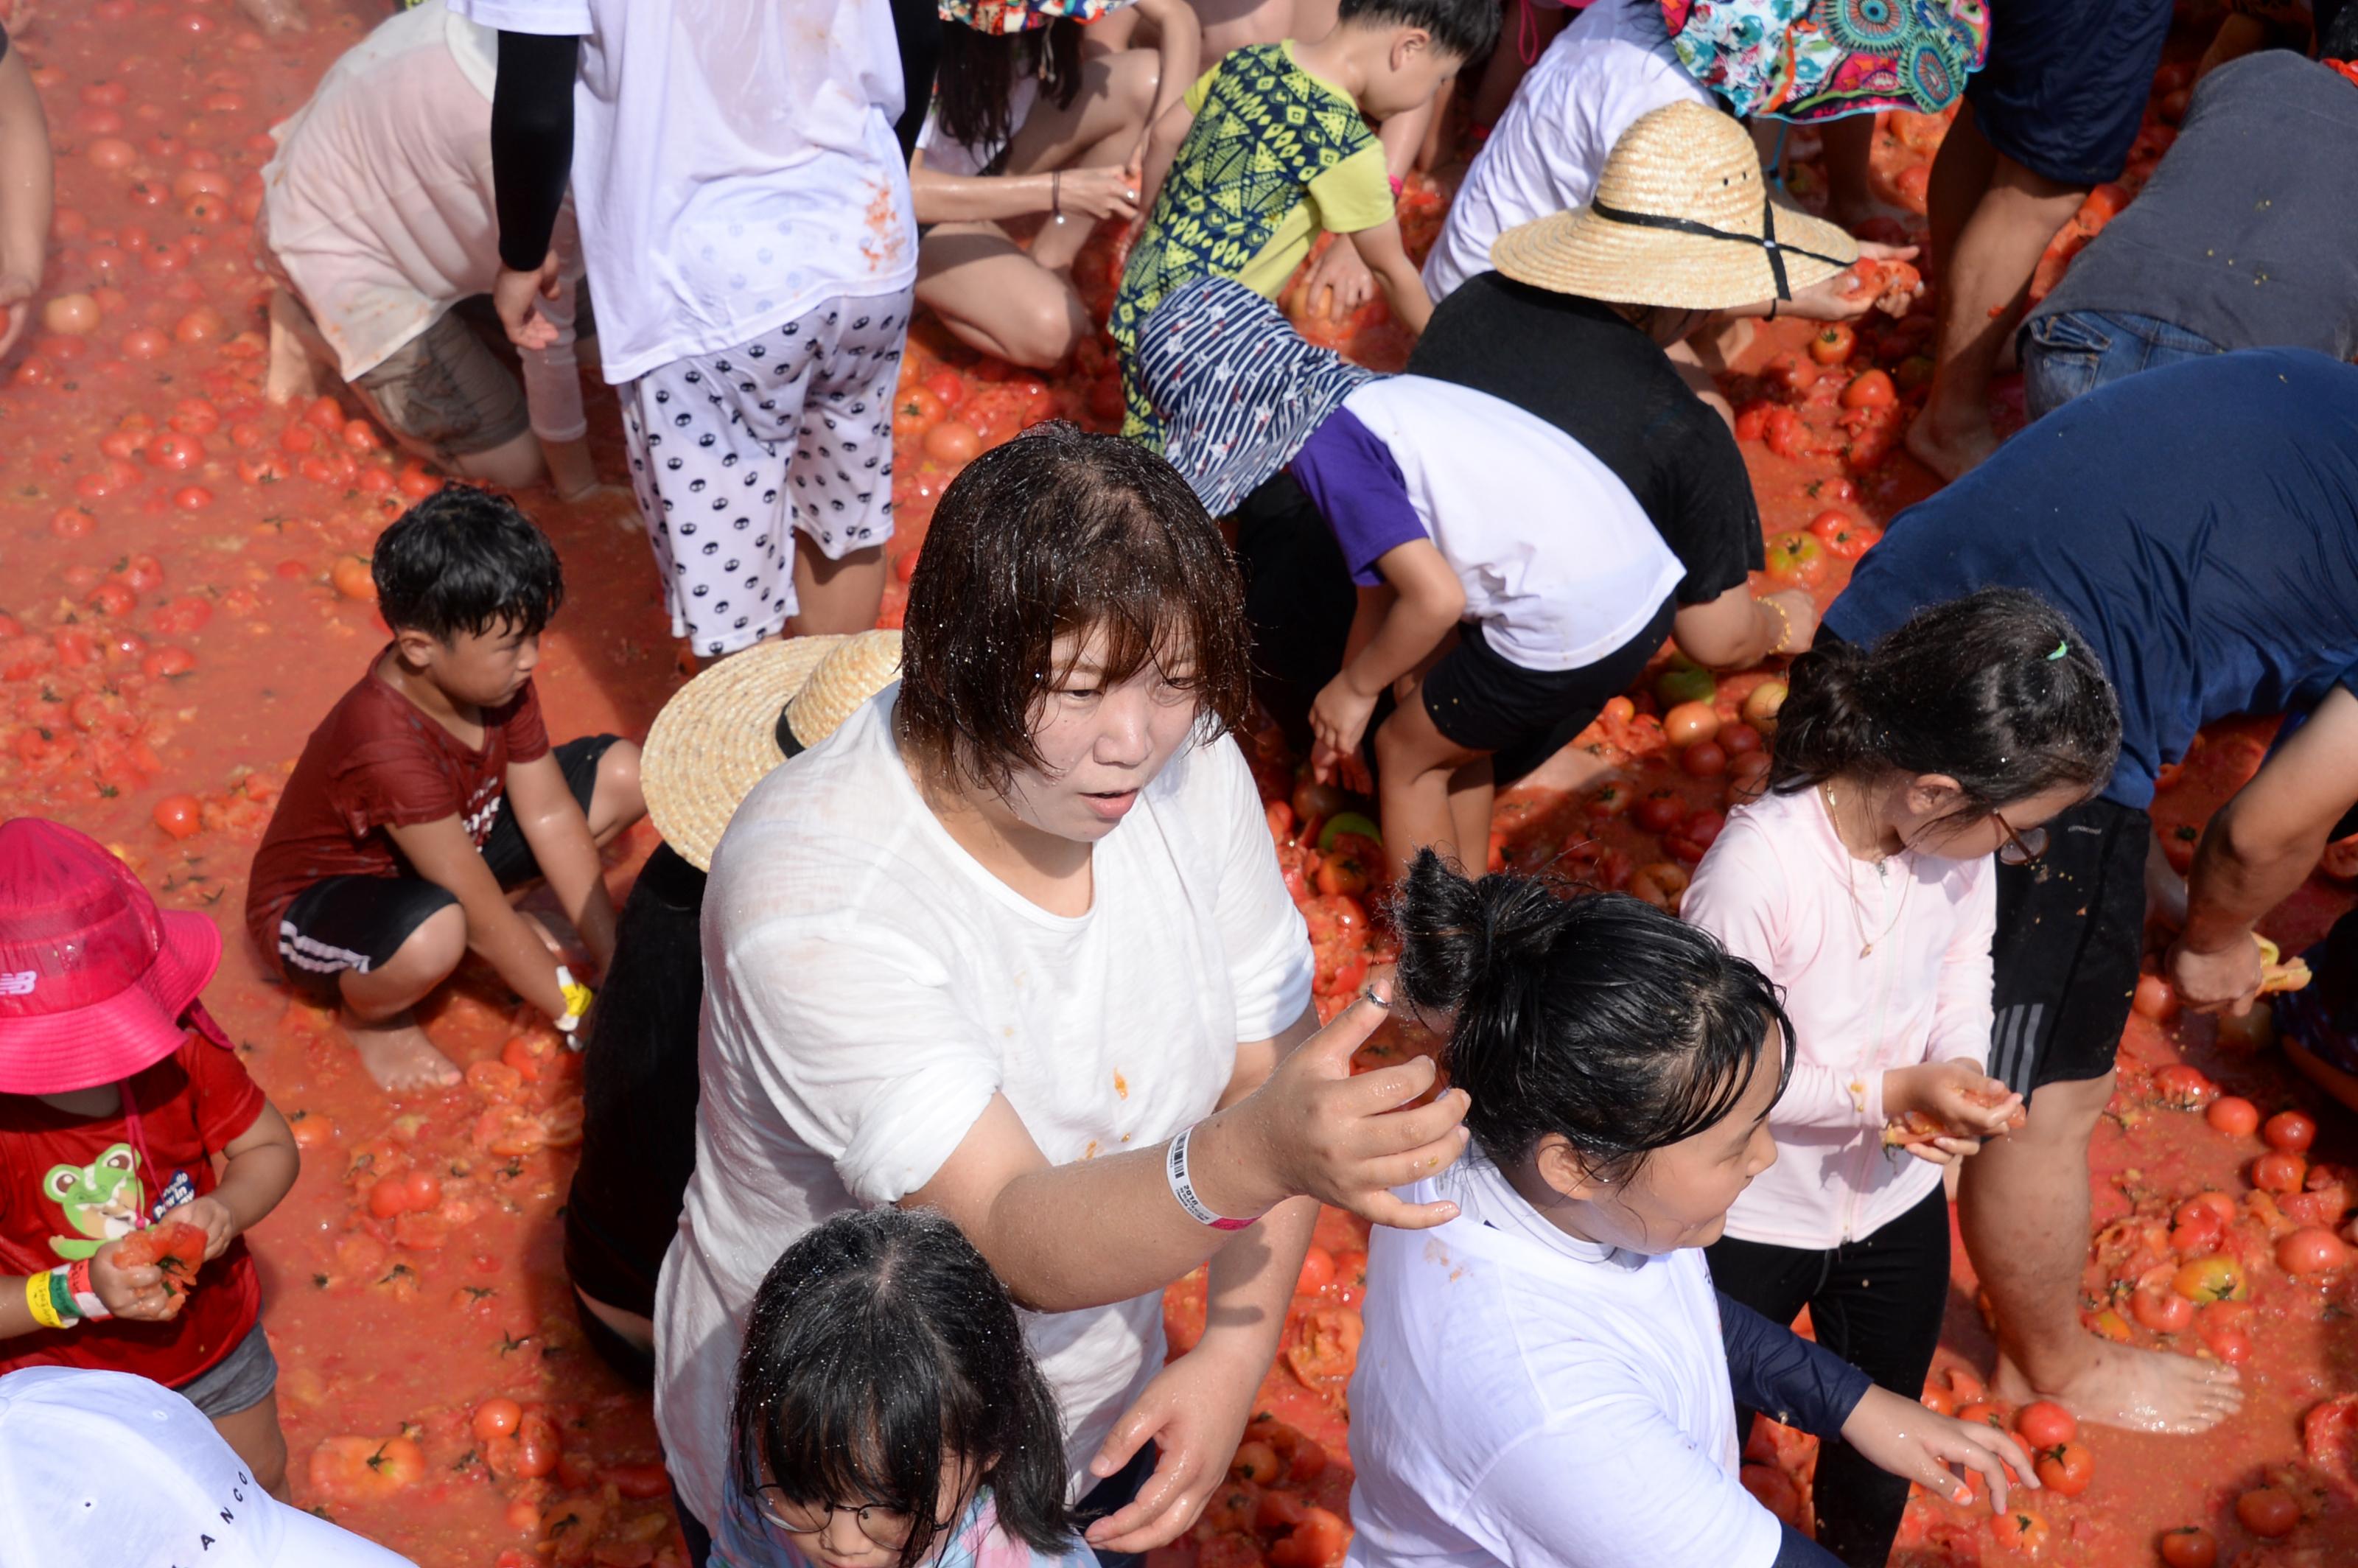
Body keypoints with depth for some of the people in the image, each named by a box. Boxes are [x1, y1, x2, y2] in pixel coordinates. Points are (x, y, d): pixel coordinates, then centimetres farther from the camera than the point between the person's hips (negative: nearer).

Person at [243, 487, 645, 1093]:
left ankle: (513, 928, 8)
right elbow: (482, 917, -33)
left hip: (456, 845, 7)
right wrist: (585, 1016, -26)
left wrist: (614, 962, -15)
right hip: (319, 901, -7)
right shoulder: (387, 747, -38)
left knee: (624, 774, -6)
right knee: (432, 936, -44)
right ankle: (371, 1015, -7)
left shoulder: (496, 677, -16)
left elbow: (550, 816, -12)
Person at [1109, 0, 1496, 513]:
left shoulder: (1252, 59, 4)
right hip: (1199, 328, -9)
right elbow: (1392, 270, -2)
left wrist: (1154, 229, 34)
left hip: (1144, 293, 9)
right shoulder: (1348, 147, -16)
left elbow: (1164, 138, 19)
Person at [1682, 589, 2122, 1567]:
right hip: (1754, 1220, -5)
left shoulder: (1959, 835, -17)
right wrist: (1888, 1094, -30)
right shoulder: (1755, 872, -36)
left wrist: (1961, 1067, -17)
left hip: (1900, 1199, 6)